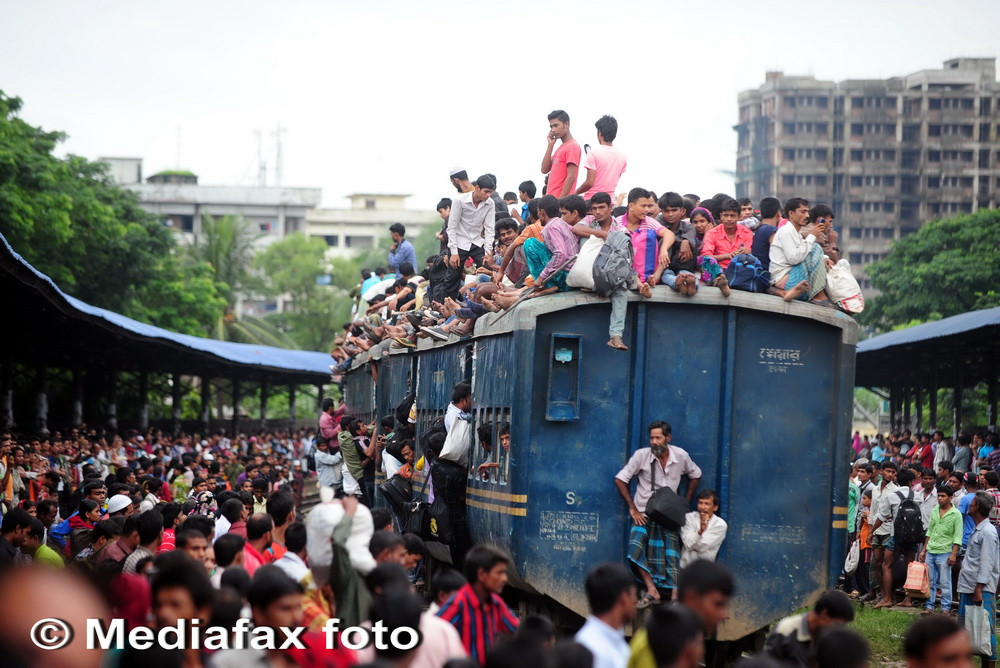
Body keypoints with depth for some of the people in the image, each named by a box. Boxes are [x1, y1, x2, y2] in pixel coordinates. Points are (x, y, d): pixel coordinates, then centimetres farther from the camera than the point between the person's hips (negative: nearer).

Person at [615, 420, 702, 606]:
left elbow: (695, 476, 16)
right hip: (644, 514, -1)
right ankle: (652, 590, -18)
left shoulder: (681, 456, -3)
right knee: (636, 548, -23)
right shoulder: (642, 455, -11)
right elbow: (620, 480, -6)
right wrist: (632, 508, -9)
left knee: (671, 557, -8)